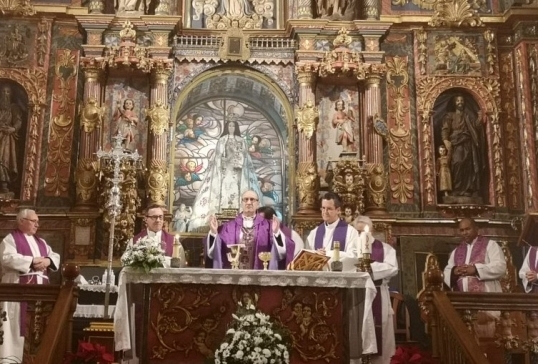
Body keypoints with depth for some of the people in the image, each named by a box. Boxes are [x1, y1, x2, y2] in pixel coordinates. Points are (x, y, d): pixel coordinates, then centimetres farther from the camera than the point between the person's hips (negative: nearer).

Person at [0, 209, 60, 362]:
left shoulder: (41, 242, 24)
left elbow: (55, 257, 17)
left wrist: (48, 261, -7)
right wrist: (32, 260, -15)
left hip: (39, 289, 7)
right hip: (20, 289, -6)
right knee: (19, 321, -10)